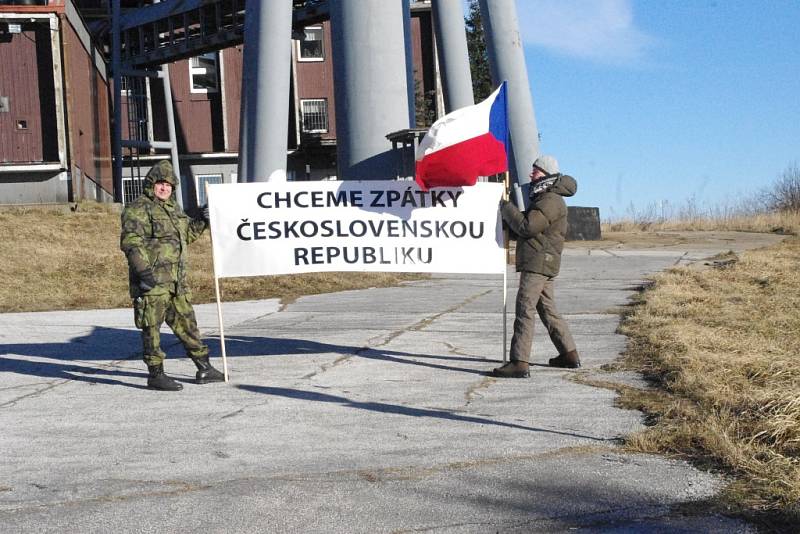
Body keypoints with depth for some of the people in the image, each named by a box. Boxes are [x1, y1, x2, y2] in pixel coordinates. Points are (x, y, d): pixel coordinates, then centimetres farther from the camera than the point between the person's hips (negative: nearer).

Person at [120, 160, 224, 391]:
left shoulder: (173, 208, 18)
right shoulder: (138, 209, -9)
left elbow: (187, 234, 32)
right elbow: (130, 242, -18)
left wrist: (201, 220, 14)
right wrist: (143, 271, -26)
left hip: (176, 281, 9)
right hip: (152, 280, -9)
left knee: (186, 322, 13)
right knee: (152, 325, -2)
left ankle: (204, 368, 21)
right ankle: (156, 375, 4)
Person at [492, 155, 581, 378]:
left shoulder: (550, 201, -14)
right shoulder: (541, 198, 21)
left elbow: (527, 227, -22)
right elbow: (527, 226, 25)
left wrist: (506, 207, -10)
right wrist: (509, 210, 9)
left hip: (538, 262, -11)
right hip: (540, 264, 11)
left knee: (524, 310, -13)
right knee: (547, 309, 17)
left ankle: (519, 363, -15)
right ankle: (569, 354, 24)